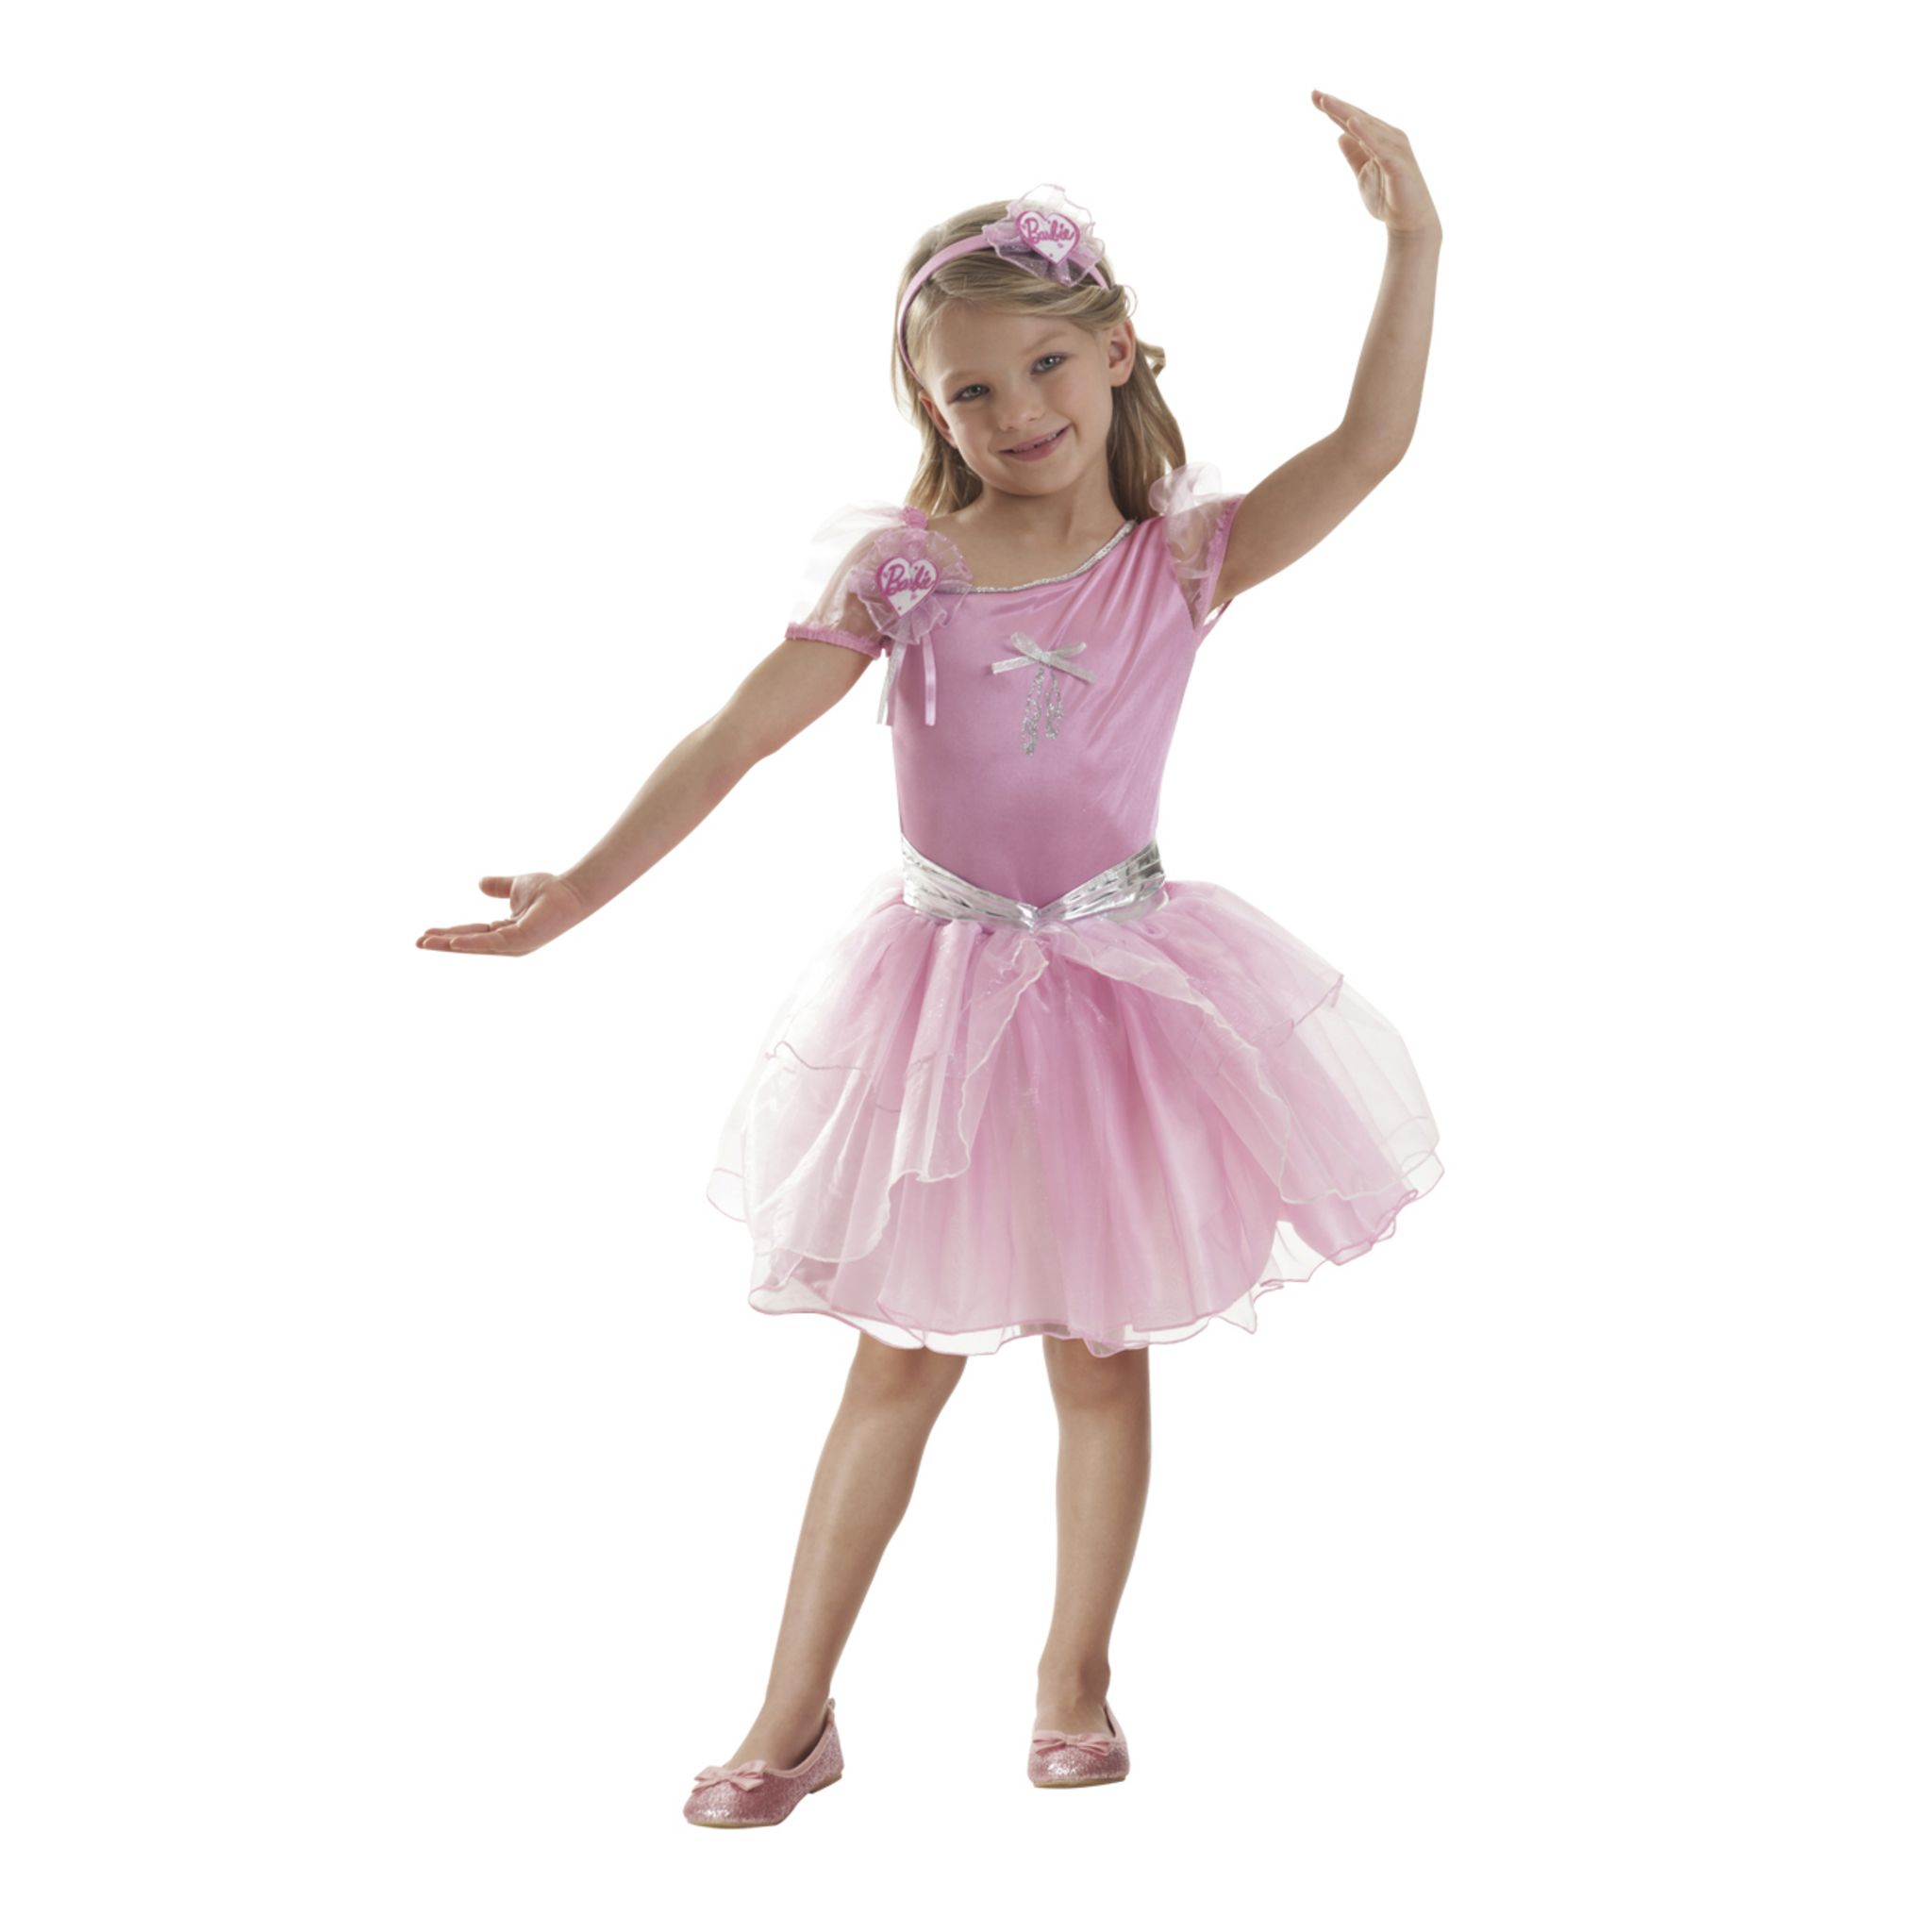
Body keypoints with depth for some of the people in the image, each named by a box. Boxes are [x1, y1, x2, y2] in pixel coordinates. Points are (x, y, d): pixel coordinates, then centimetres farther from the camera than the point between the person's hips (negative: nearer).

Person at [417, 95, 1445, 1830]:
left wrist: (1414, 244, -29)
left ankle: (1076, 1674, 30)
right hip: (942, 977, 0)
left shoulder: (1184, 554, -7)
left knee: (1101, 1353, 11)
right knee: (904, 1358, 8)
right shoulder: (897, 566, -9)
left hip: (1119, 974, 0)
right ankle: (796, 1713, 19)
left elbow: (1369, 447, -18)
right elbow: (738, 736, -12)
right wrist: (582, 890, -17)